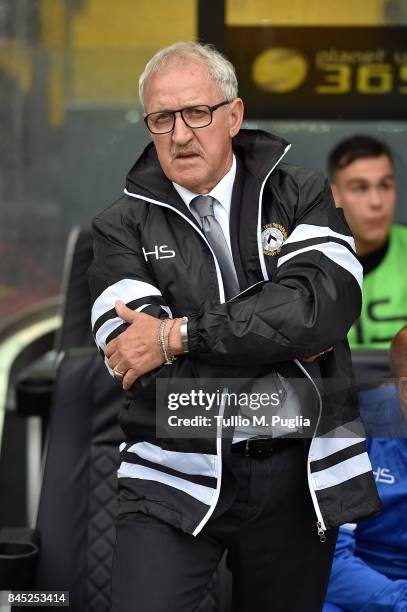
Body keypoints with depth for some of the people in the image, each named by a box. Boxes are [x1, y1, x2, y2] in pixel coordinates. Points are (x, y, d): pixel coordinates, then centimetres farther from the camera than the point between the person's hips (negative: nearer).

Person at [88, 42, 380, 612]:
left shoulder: (302, 196, 3)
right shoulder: (122, 228, 2)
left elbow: (327, 303, -17)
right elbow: (138, 360, -12)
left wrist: (178, 336, -18)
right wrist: (289, 339, -12)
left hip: (299, 477, 1)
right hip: (175, 481, -1)